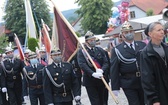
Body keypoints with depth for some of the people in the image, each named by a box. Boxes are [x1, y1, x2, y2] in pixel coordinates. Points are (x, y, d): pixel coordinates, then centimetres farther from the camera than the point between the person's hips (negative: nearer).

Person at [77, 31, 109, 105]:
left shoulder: (100, 50, 9)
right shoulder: (81, 52, -3)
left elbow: (106, 63, 2)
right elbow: (82, 65, -16)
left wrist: (101, 70, -20)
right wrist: (93, 74, -28)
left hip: (101, 79, 4)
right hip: (89, 80, -4)